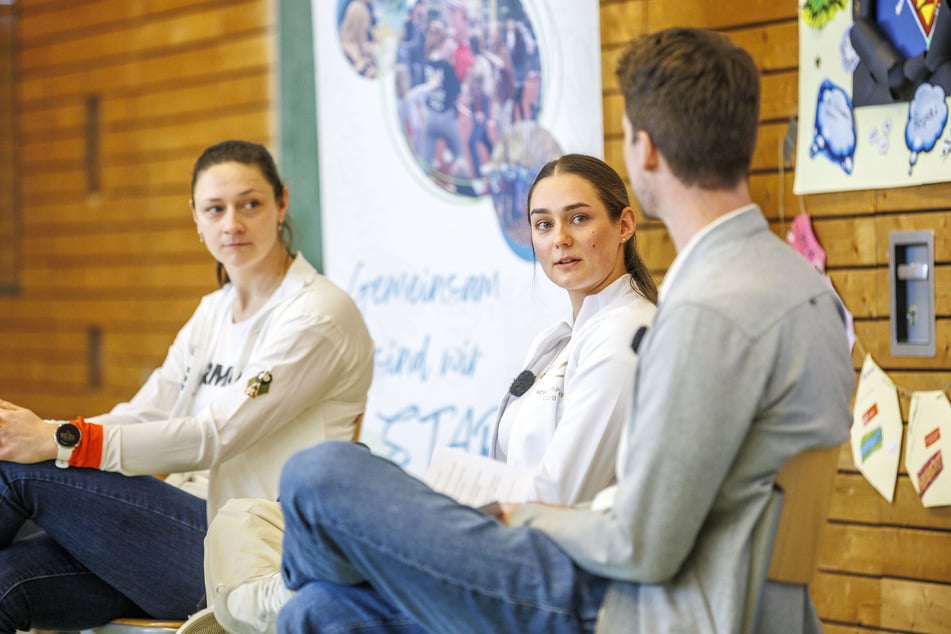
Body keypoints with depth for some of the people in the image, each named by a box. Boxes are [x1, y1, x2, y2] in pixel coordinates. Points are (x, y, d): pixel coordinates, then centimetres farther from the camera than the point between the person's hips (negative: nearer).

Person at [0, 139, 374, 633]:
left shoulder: (320, 314, -9)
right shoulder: (213, 313, 18)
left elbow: (217, 436, -18)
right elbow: (142, 415, 8)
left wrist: (61, 443, -24)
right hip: (196, 526, 7)